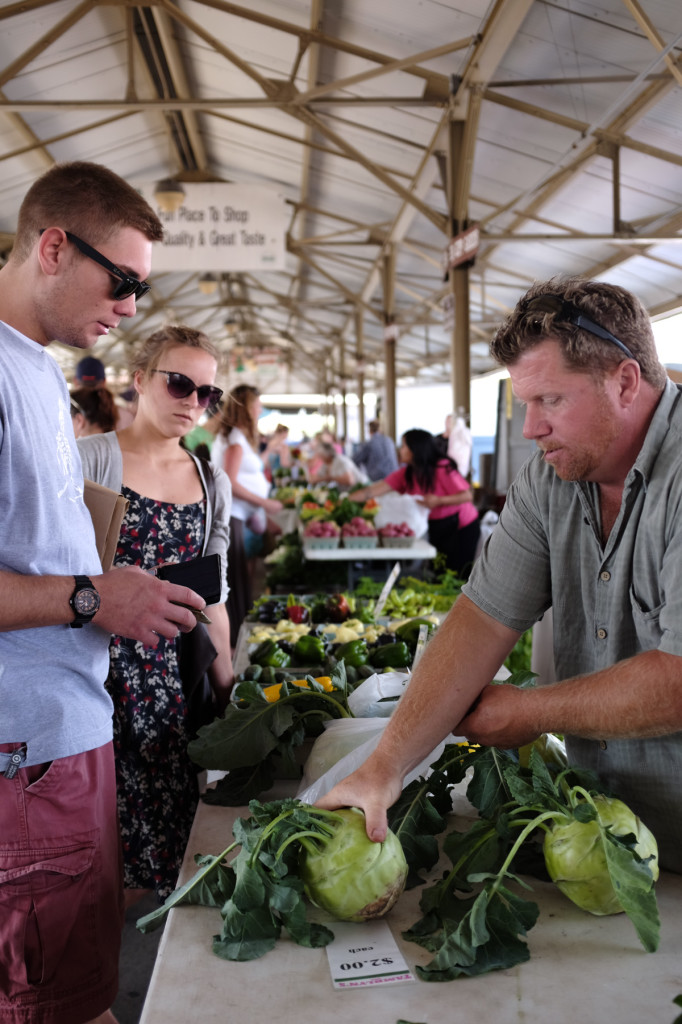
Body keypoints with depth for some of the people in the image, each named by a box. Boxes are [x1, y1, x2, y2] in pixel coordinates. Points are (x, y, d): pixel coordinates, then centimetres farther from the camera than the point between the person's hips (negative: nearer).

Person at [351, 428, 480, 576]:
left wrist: (438, 501, -29)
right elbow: (376, 490, -5)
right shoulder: (406, 473, -1)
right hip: (436, 527, 7)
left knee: (458, 576, -8)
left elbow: (467, 496, -20)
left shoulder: (442, 469, -20)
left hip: (462, 527, -7)